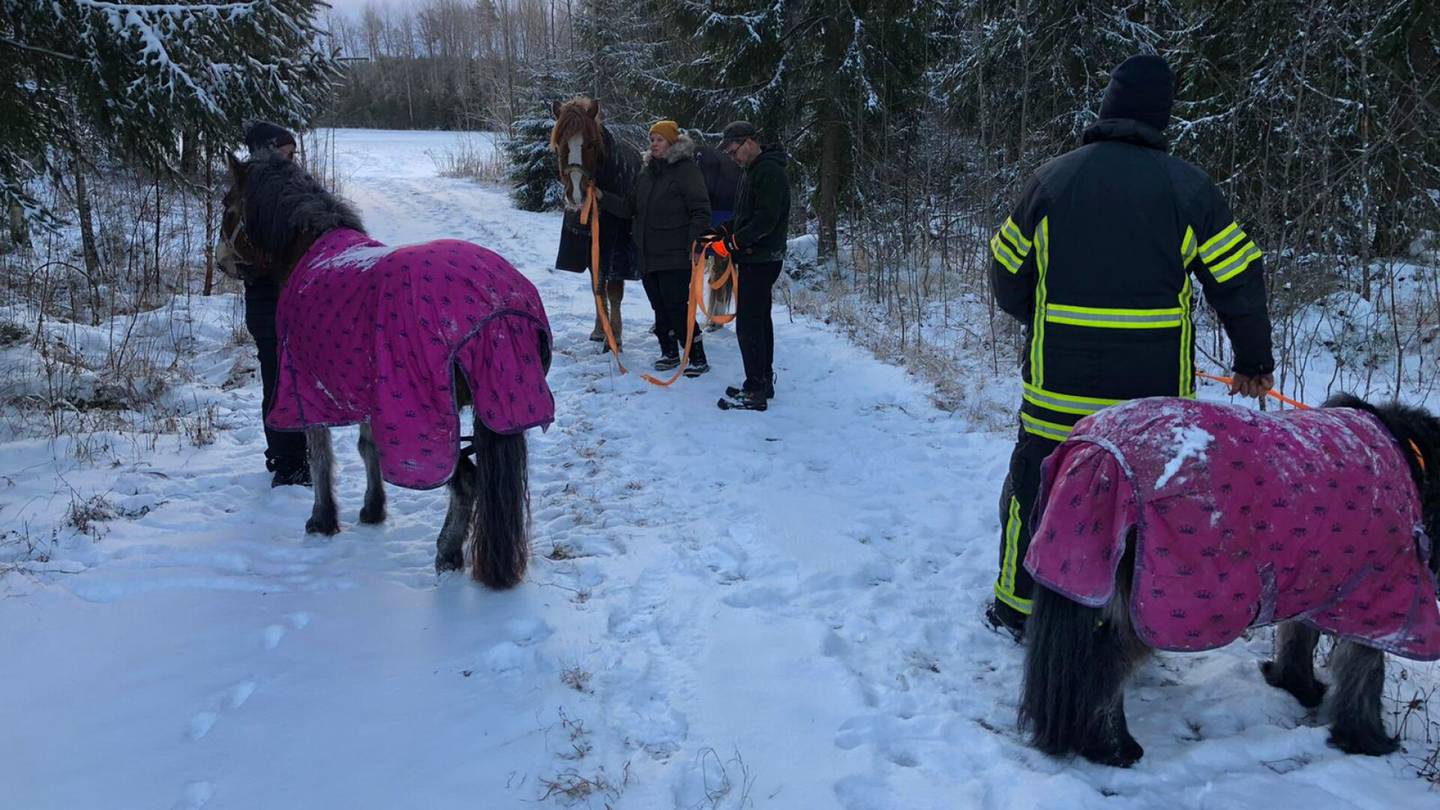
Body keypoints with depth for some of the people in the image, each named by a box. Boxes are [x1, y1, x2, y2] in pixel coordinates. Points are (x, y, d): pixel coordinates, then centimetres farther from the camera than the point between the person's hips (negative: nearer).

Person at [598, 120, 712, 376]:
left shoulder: (687, 170, -8)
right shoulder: (646, 172, 15)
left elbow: (701, 211, -14)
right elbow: (629, 207, 17)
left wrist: (695, 241, -25)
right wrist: (603, 198, 4)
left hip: (675, 256, -8)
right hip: (647, 255, 8)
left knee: (678, 308, -9)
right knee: (660, 307, 14)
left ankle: (698, 359, -2)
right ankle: (670, 353, 26)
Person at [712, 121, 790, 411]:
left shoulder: (769, 172, -16)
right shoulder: (753, 170, 17)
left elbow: (766, 220, -23)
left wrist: (734, 242, -17)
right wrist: (725, 230, 9)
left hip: (760, 260, -11)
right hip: (757, 259, 11)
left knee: (748, 324, -9)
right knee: (760, 320, 16)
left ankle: (755, 392, -5)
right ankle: (763, 382, 26)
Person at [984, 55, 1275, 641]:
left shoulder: (1052, 177, 0)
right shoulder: (1187, 185, -1)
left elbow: (1007, 277, 6)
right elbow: (1238, 280, 1)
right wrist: (1254, 361, 14)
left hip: (1060, 379, 0)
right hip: (1156, 389, 0)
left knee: (1038, 484, 13)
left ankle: (1020, 609, 23)